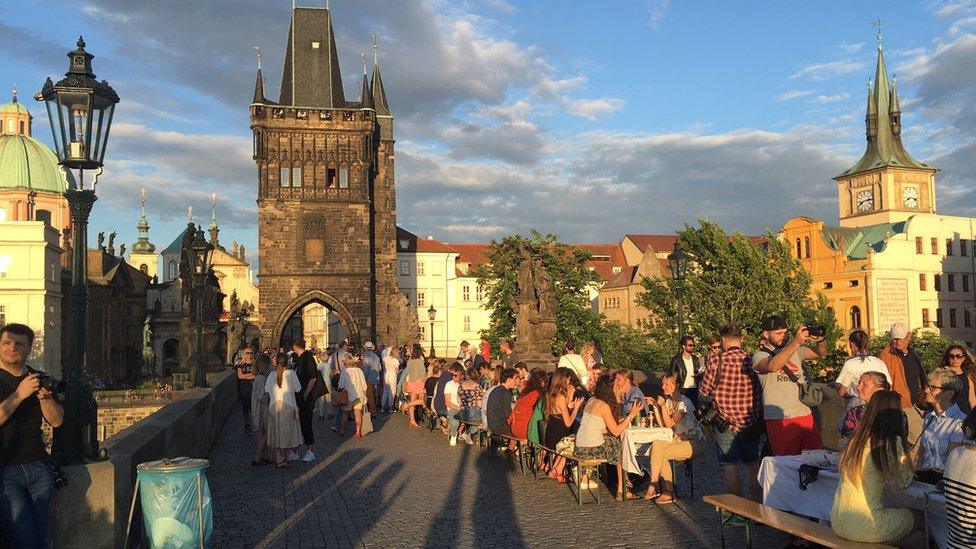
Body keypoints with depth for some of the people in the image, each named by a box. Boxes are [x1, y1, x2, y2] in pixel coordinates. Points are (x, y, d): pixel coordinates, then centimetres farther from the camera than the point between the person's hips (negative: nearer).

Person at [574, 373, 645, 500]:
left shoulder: (591, 400, 8)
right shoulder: (604, 406, -15)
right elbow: (616, 432, -14)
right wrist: (631, 415, -9)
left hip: (580, 447, 8)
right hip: (592, 448, -8)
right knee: (620, 449, 11)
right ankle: (621, 490, 12)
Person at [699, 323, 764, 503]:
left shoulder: (716, 361, -12)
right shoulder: (753, 361, -4)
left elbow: (704, 392, -5)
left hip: (726, 423, -3)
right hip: (752, 422, 3)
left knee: (731, 468, 5)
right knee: (753, 467, 17)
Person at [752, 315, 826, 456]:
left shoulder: (795, 351, 14)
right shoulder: (759, 356, -5)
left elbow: (820, 352, 7)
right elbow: (773, 366, -26)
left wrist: (820, 340, -16)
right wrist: (796, 342, -28)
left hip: (806, 414, 5)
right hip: (780, 419, -5)